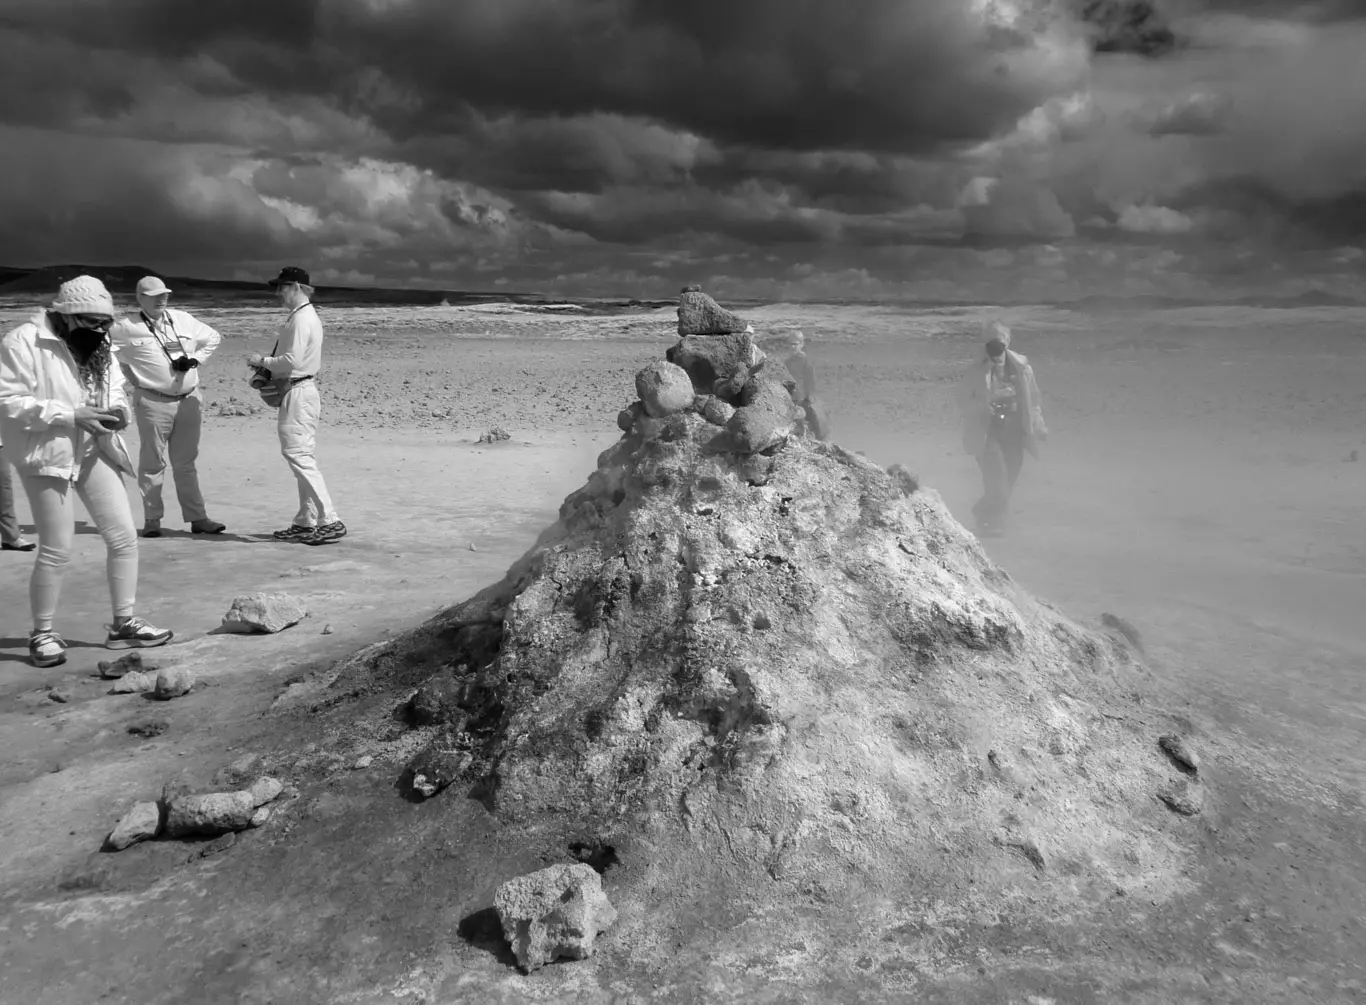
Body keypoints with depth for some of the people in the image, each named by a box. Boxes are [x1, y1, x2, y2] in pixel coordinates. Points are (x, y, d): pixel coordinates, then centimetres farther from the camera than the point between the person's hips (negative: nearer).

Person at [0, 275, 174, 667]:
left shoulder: (100, 348, 9)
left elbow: (115, 388, 20)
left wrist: (119, 410, -5)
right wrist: (70, 415, -23)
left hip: (94, 452, 7)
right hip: (48, 456, -7)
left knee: (124, 537, 5)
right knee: (56, 549, -3)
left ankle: (123, 623, 18)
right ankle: (42, 634, 15)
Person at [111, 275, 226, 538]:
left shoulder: (184, 320, 9)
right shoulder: (127, 328, -3)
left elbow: (213, 337, 20)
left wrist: (196, 359, 5)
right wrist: (129, 374, 0)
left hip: (189, 400, 4)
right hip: (153, 402, -4)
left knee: (186, 463, 10)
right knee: (153, 463, 3)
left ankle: (197, 517, 13)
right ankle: (152, 519, 10)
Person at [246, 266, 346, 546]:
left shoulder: (302, 319, -15)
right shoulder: (302, 316, 18)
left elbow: (292, 360, -22)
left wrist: (263, 361, -9)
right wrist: (265, 370, 11)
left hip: (298, 394, -11)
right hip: (296, 392, 11)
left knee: (299, 456, -11)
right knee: (300, 457, 12)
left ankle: (330, 521, -11)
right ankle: (306, 522, 18)